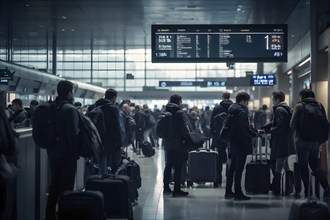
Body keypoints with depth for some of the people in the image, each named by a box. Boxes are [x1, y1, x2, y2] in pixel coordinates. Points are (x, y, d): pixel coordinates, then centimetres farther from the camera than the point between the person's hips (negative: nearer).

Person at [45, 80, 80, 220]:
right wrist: (76, 152, -8)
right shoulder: (70, 109, -16)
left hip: (53, 153, 8)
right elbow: (73, 134, -19)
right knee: (66, 188, -1)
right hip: (67, 154, -8)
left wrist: (51, 148, 18)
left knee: (54, 187, 16)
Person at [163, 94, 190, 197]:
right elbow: (185, 128, -16)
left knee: (168, 165, 16)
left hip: (167, 143, 7)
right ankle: (177, 190, -2)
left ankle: (166, 188, 21)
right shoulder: (180, 113, -13)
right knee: (178, 167, -3)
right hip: (178, 143, -7)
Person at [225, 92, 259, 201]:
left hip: (232, 144, 9)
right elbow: (246, 130, -21)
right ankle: (238, 193, 1)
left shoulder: (231, 109, 10)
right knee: (239, 169, -3)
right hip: (241, 144, -9)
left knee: (231, 167, 14)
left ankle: (228, 192, 20)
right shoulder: (242, 112, -17)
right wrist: (256, 134, -7)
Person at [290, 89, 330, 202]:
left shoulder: (299, 106, -8)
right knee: (315, 165, 15)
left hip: (302, 141, -5)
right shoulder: (319, 106, 6)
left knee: (303, 166, 4)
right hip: (315, 141, 5)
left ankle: (307, 193, 3)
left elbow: (293, 124, -10)